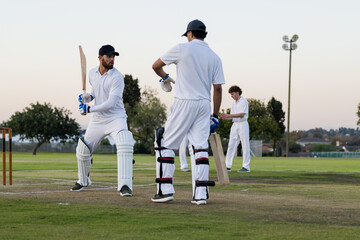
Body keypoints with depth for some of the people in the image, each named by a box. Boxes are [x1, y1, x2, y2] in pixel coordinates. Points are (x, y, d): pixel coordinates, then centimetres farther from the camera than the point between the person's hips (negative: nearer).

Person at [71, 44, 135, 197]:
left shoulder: (117, 77, -17)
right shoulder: (92, 73, 2)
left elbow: (111, 103, -24)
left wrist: (90, 109, -27)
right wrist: (89, 97, 1)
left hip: (116, 118, -5)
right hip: (97, 120, 6)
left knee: (125, 147, -28)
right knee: (82, 151, 9)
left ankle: (125, 185, -30)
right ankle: (83, 181, 35)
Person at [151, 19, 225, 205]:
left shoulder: (182, 49, -2)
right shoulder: (214, 57, 9)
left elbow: (156, 66, 6)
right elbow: (218, 88, 6)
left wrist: (165, 77, 28)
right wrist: (215, 115, 12)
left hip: (184, 103, -4)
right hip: (204, 104, 4)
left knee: (166, 143, 3)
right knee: (200, 147, 4)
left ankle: (165, 190, -3)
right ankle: (200, 194, -2)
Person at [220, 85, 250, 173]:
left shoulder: (244, 101, -7)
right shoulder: (233, 103, 16)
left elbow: (242, 114, -17)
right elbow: (232, 117, 14)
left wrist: (229, 115, -21)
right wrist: (225, 117, -6)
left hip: (242, 124, -7)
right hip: (234, 124, 7)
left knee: (245, 145, -5)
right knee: (231, 145, 3)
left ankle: (246, 166, -4)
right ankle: (228, 166, 2)